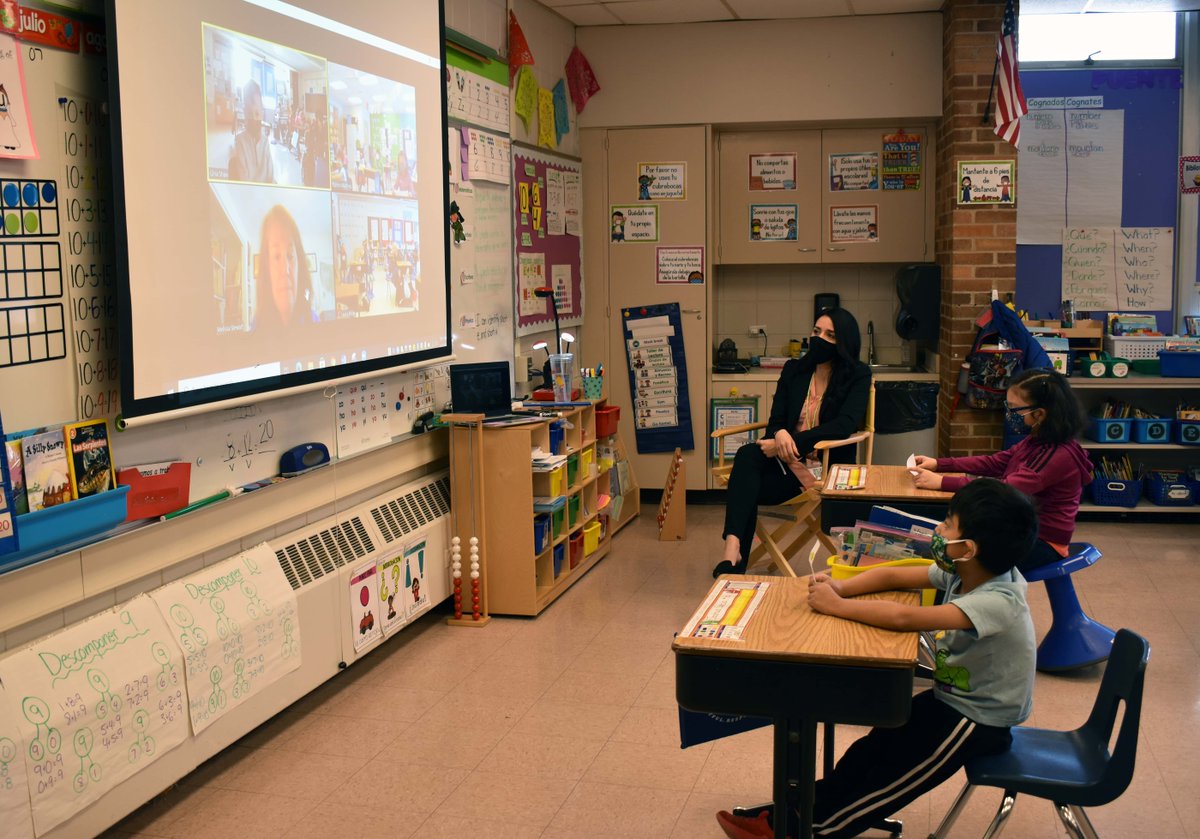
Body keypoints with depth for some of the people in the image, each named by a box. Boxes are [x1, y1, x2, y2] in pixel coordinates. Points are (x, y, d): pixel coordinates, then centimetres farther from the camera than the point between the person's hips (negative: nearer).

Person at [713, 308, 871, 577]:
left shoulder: (858, 376, 0)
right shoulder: (793, 370, 14)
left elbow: (845, 425, -15)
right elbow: (776, 419, 8)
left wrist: (791, 441, -22)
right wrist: (780, 434, -19)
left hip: (827, 466, -4)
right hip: (788, 460, 4)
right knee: (747, 455, -32)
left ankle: (734, 555, -20)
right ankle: (733, 551, -42)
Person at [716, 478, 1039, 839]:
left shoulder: (998, 601, -34)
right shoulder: (960, 573, -8)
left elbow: (904, 617, -44)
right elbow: (893, 577, 0)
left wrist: (836, 606, -34)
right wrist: (841, 587, -18)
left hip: (981, 721, -8)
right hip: (951, 698, 8)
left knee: (891, 776, -1)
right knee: (872, 748, 5)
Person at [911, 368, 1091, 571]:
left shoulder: (1060, 456, -25)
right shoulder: (1035, 442, 4)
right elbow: (993, 463, 12)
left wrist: (942, 482, -33)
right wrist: (938, 464, 1)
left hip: (1043, 543, -9)